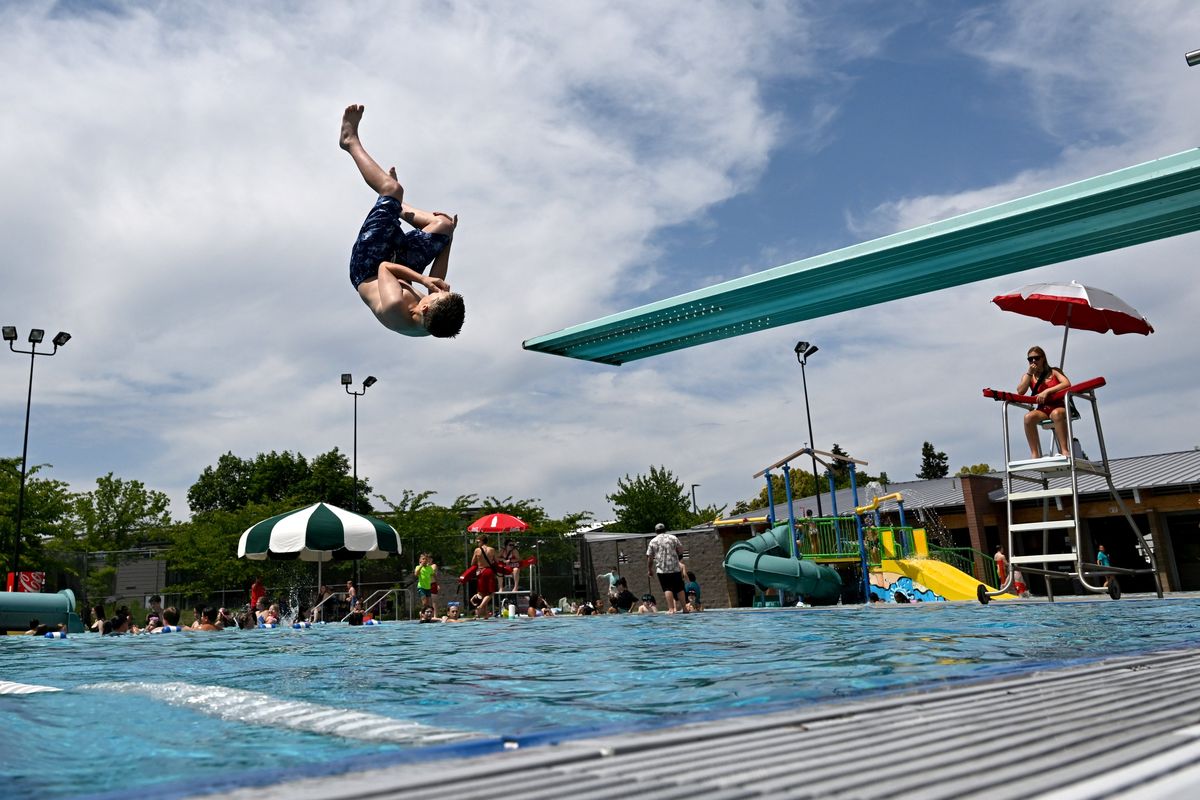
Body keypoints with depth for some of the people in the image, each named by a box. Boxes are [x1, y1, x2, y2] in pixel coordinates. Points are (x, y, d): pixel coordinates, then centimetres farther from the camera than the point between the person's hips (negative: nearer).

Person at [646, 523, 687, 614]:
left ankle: (671, 609, -10)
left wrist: (649, 570, 14)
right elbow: (681, 550, 6)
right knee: (679, 588, 9)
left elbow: (649, 558, 5)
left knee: (667, 589, -2)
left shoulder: (653, 541, 5)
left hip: (662, 570, -1)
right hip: (675, 568, 1)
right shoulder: (673, 538, 7)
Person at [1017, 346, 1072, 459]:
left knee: (1056, 414, -39)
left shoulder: (1053, 372, 7)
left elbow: (1067, 384, -12)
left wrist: (1047, 391, -20)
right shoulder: (1028, 376, 13)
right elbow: (1020, 392, -5)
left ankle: (1064, 449, -38)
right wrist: (1030, 373, -8)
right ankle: (1035, 453, -31)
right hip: (1042, 409, 2)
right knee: (1028, 417, -32)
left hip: (1059, 407, -2)